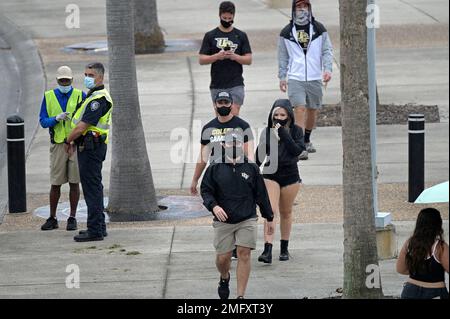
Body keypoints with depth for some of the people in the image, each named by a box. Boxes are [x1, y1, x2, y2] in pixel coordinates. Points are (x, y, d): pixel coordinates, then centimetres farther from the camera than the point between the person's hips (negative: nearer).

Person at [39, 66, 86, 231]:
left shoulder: (80, 96, 2)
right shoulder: (49, 97, 5)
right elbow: (43, 121, 2)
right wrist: (57, 119, -17)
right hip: (58, 144, 1)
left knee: (74, 182, 2)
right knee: (55, 183, 2)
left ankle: (72, 218, 9)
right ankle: (52, 219, 11)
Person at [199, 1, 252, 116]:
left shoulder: (241, 36, 7)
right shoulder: (210, 36, 5)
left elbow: (248, 60, 5)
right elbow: (201, 60, 2)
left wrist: (235, 56, -14)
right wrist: (217, 56, -15)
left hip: (236, 85, -1)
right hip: (217, 85, 1)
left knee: (234, 115, -12)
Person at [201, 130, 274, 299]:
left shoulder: (251, 168, 2)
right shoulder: (215, 168, 0)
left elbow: (261, 194, 9)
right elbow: (205, 190, 3)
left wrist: (269, 218, 14)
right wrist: (213, 206, -16)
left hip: (247, 220, 0)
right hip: (223, 221, 0)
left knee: (244, 254, -9)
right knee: (222, 258, 3)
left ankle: (241, 295, -3)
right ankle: (224, 278, 39)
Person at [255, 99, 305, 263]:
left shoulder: (296, 131, -2)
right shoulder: (267, 132, 0)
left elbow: (297, 150, -18)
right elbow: (259, 156, 8)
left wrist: (283, 133, -21)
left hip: (290, 175, 1)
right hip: (270, 175, -1)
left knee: (286, 212, 13)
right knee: (270, 211, -14)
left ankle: (284, 248, 27)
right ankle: (267, 250, -21)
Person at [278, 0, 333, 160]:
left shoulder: (319, 29, 4)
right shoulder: (287, 32, 4)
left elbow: (327, 50, 3)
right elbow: (283, 56, 11)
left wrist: (328, 69, -11)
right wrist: (282, 76, 7)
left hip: (315, 78, 2)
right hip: (295, 78, -2)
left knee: (312, 110, 12)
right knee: (300, 109, -14)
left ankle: (306, 140, 34)